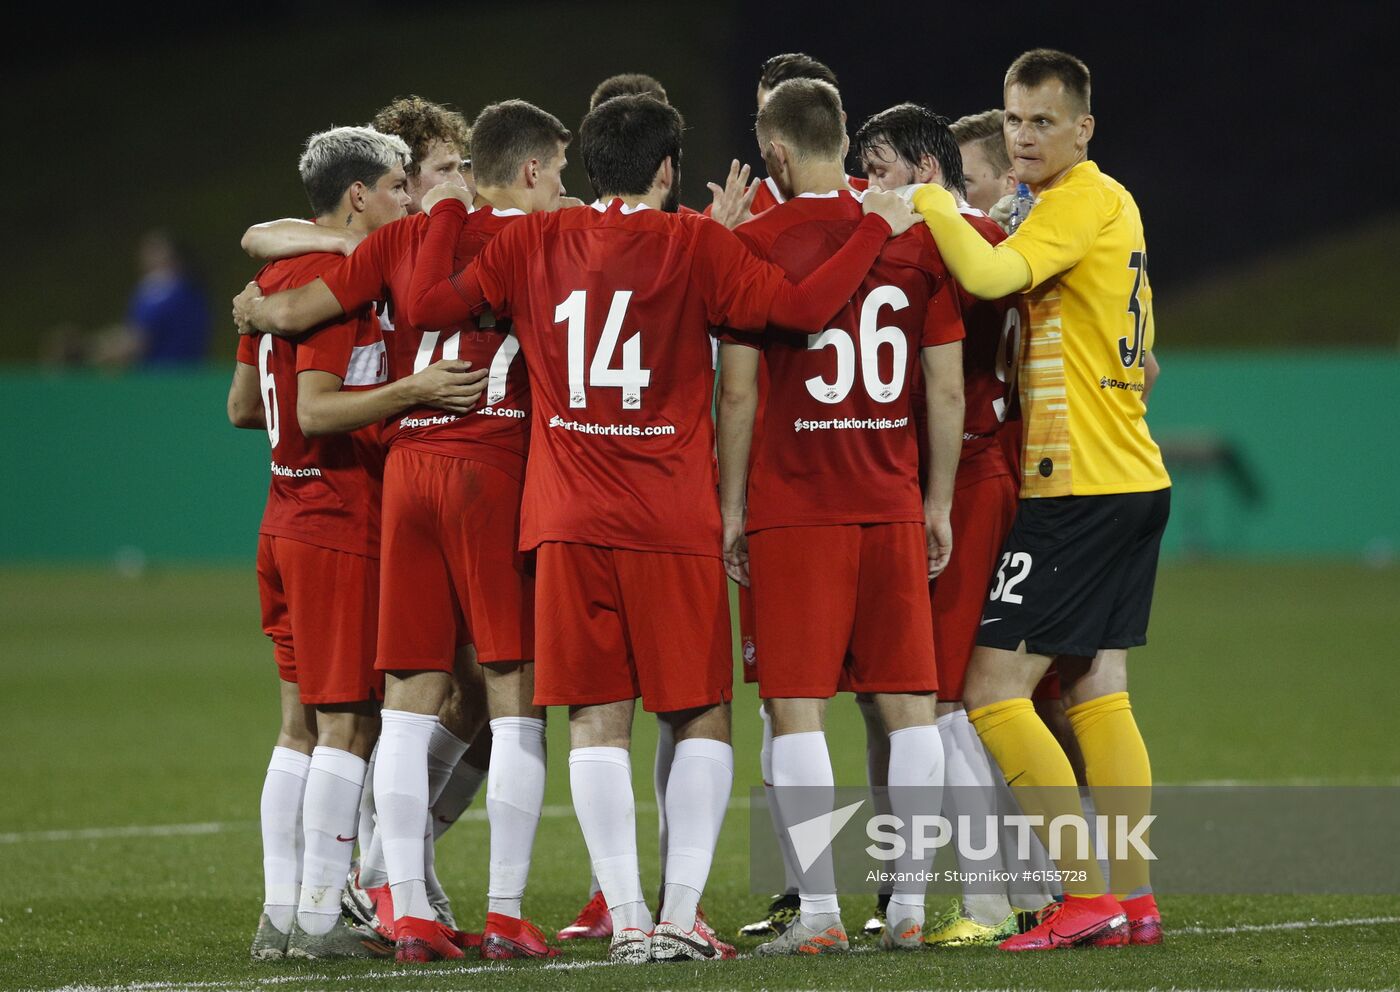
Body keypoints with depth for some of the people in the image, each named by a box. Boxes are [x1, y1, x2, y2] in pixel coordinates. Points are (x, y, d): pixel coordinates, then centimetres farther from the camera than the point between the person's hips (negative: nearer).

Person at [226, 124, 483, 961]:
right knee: (348, 726, -6)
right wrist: (412, 390, -29)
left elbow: (243, 406, 20)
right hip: (341, 531, -9)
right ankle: (319, 920, -6)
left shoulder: (278, 279, 13)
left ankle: (281, 914, 10)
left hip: (287, 524, 9)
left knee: (302, 726, 10)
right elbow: (315, 412, -22)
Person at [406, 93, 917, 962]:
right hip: (672, 523, -2)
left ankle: (628, 918, -4)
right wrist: (877, 228, 2)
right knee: (703, 717, 7)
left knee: (597, 721, 3)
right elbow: (800, 307, -10)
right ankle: (681, 914, -3)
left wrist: (448, 214, 23)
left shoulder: (534, 244, 6)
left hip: (569, 523, 2)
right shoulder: (695, 245, -2)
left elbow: (431, 302, 8)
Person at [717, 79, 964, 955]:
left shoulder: (755, 244, -4)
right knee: (909, 704, 7)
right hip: (893, 510, 3)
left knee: (798, 707, -2)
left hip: (793, 511, -3)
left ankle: (819, 912, -6)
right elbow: (948, 390, 7)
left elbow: (740, 392, -5)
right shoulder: (917, 239, 6)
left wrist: (733, 506, 4)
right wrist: (938, 504, 15)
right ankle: (910, 906, 7)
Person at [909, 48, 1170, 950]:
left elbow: (991, 276, -30)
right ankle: (1135, 901, 11)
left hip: (1082, 492, -10)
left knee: (993, 691, -8)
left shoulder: (1082, 201, -13)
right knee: (1096, 691, 12)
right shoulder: (1112, 204, 16)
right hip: (1134, 480, 10)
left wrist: (932, 202, -16)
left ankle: (1088, 894, -10)